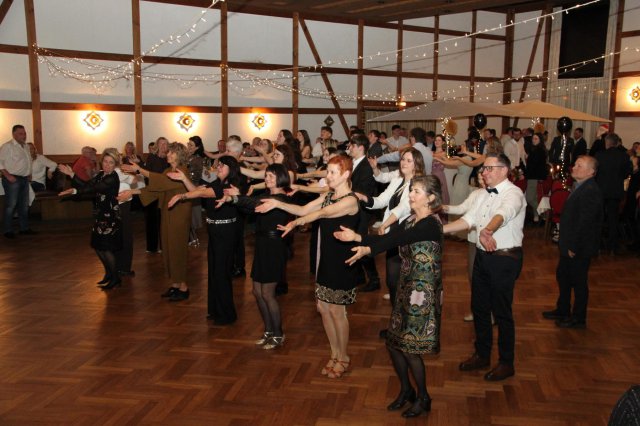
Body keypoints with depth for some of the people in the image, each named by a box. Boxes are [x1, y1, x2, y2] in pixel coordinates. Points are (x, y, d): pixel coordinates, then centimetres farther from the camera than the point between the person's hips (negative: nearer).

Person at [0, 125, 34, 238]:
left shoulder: (26, 146, 14)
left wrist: (28, 173, 9)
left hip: (24, 179, 8)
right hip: (13, 179, -8)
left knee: (24, 205, 12)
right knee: (11, 205, -4)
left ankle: (24, 228, 21)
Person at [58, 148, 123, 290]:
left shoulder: (112, 178, -18)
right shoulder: (101, 175, 8)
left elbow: (94, 189, -28)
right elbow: (87, 185, 5)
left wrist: (75, 191, -33)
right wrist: (71, 174, 1)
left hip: (110, 216, -9)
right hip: (101, 216, 9)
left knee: (106, 247, -4)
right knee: (97, 245, 14)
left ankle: (115, 278, 9)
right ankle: (109, 274, 30)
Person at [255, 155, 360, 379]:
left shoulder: (350, 200, -16)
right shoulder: (328, 197, 10)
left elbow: (322, 213, -30)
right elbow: (303, 209, 3)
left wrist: (296, 223, -41)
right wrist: (278, 203, -9)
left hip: (342, 262, -8)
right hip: (326, 259, 8)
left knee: (336, 310, 2)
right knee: (323, 307, 12)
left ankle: (343, 357, 22)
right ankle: (335, 353, 29)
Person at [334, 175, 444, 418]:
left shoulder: (431, 224, -18)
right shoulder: (412, 220, 9)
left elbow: (397, 239, -29)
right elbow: (392, 238, 2)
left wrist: (368, 248, -37)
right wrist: (358, 238, -9)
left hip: (422, 292, -8)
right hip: (407, 288, 8)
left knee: (409, 347, 0)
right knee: (394, 342, 12)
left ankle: (423, 398, 22)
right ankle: (406, 391, 32)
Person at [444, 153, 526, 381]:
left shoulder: (513, 194, -16)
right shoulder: (485, 195, 11)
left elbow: (503, 214, -37)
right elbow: (468, 219, 7)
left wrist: (487, 231, -57)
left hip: (504, 258, -8)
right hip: (483, 255, 8)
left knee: (502, 312, 5)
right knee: (479, 307, 17)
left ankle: (506, 363, 23)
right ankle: (482, 355, 35)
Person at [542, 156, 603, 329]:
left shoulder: (590, 191, -22)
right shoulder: (580, 187, 9)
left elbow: (585, 222, -25)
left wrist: (574, 247, -20)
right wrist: (566, 243, 12)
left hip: (579, 248, -10)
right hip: (569, 245, 10)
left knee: (578, 282, 5)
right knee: (562, 276, 20)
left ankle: (578, 319, 20)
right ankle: (562, 310, 37)